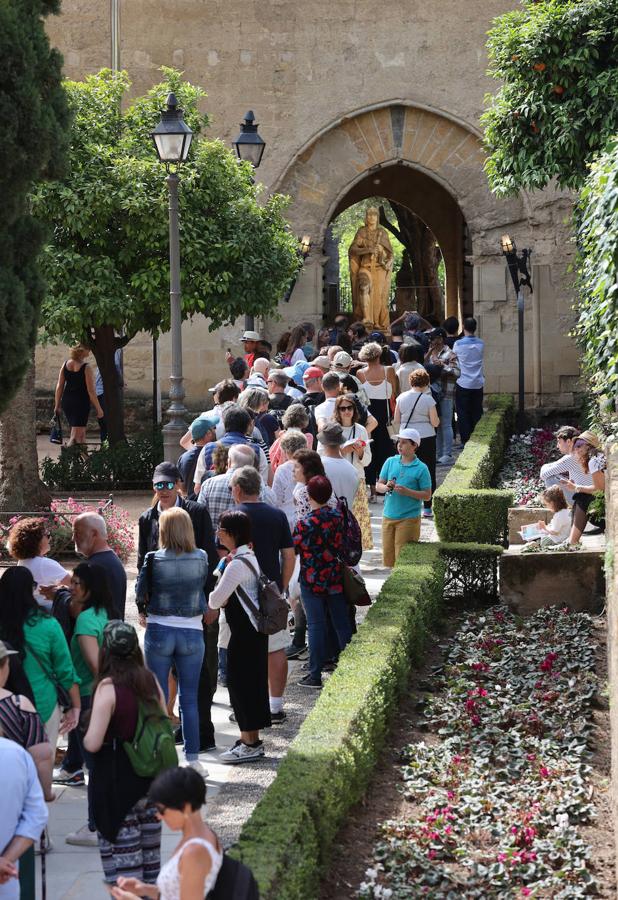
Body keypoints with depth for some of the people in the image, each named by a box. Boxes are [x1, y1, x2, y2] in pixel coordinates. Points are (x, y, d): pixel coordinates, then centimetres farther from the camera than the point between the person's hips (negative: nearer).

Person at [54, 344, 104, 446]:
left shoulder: (65, 364, 2)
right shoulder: (86, 368, -13)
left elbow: (59, 387, 4)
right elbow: (91, 391, -12)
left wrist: (57, 405, 13)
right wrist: (98, 409, -3)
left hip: (66, 401, 6)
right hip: (81, 402, -6)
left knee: (81, 432, 20)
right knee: (75, 435, -5)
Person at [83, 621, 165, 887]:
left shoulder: (107, 688, -18)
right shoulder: (150, 681, 0)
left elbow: (93, 743, -20)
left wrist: (85, 737, 1)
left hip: (117, 785, -6)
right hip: (149, 780, 6)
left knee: (122, 860, 0)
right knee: (149, 854, 16)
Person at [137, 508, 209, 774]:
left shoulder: (154, 560, -10)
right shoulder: (201, 558, -5)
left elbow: (140, 593, 0)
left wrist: (144, 613, 20)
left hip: (159, 632, -1)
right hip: (192, 633, 1)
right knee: (190, 698, 9)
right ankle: (192, 758, 11)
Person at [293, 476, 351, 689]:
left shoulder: (305, 523, -17)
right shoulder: (338, 516, -3)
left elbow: (292, 550, -7)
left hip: (312, 581, -4)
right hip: (335, 579, 4)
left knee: (316, 625, 1)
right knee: (341, 623, 11)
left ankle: (315, 674, 4)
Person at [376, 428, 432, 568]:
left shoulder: (421, 468, -5)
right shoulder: (390, 462, 7)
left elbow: (427, 495, -6)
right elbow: (379, 485, 10)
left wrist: (407, 491, -19)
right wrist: (386, 487, -13)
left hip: (409, 518, -4)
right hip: (388, 516, 4)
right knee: (388, 557, 8)